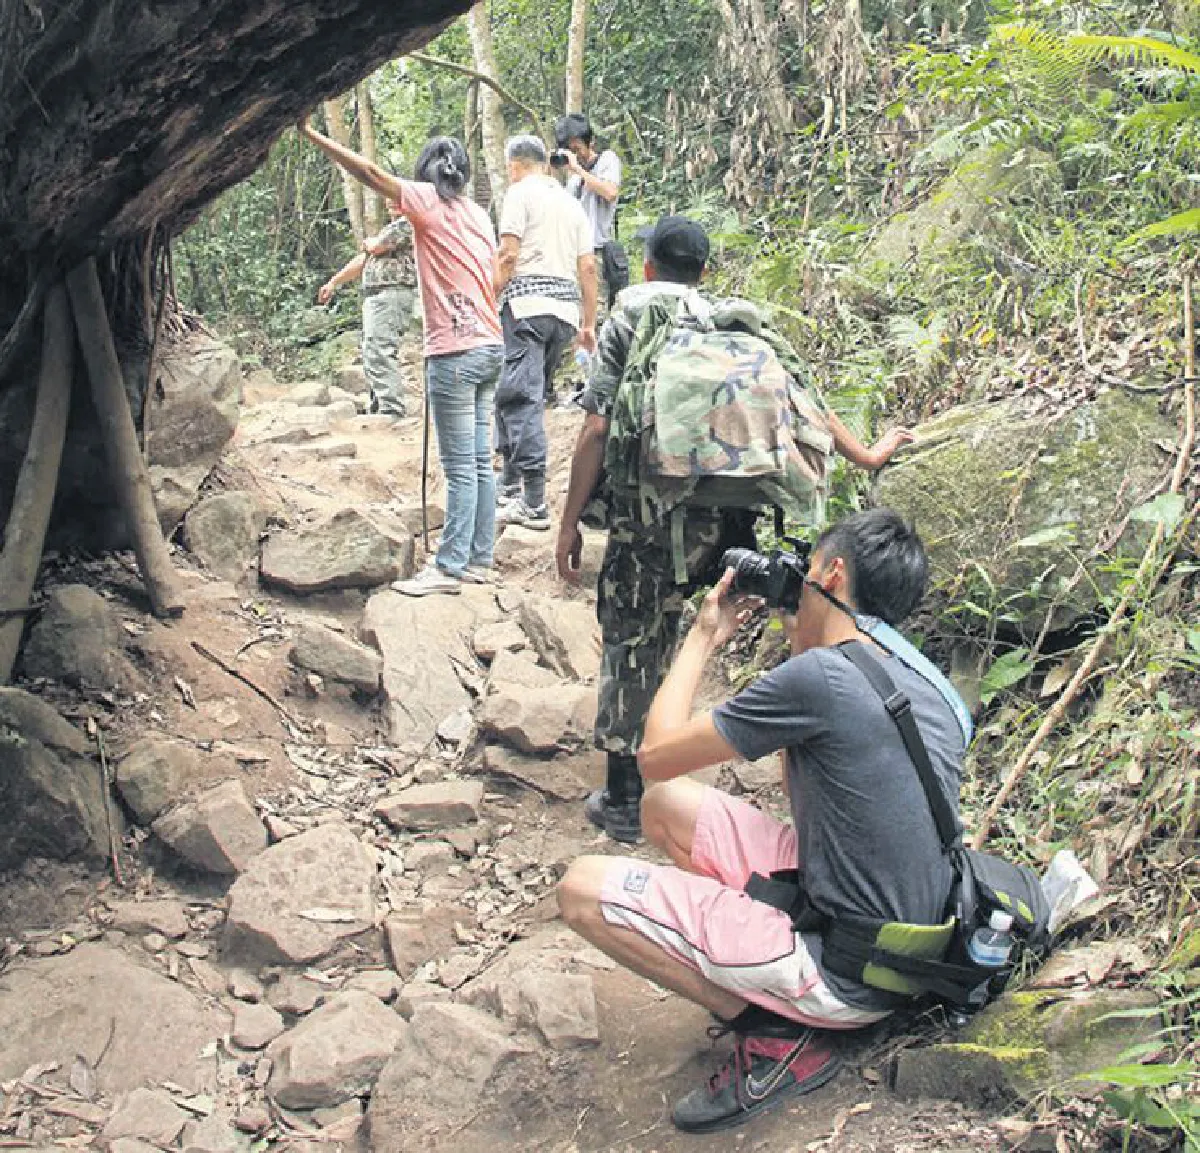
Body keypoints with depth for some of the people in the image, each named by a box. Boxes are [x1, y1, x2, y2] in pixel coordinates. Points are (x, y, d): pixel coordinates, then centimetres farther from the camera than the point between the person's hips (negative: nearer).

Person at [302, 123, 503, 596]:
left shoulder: (429, 201, -5)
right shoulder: (479, 214, 14)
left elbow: (370, 173, -11)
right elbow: (493, 283, 14)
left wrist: (314, 135, -4)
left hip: (455, 353, -8)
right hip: (490, 348, 8)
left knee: (461, 467, -6)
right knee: (480, 462, 10)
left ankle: (450, 567, -3)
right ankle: (479, 559, 15)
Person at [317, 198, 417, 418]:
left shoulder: (408, 223, -4)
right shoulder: (393, 227, 28)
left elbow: (376, 247, -11)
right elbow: (363, 259, 30)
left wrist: (368, 242, 13)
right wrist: (333, 283, 29)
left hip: (391, 295, -11)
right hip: (374, 297, 11)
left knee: (379, 355, -19)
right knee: (372, 357, 13)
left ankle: (392, 412, -23)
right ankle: (379, 408, 18)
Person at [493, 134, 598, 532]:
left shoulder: (521, 192, 2)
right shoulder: (572, 202, 21)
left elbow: (508, 255, -9)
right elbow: (588, 267, 16)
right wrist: (589, 324, 18)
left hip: (527, 302, -7)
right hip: (566, 307, 7)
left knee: (522, 398, -9)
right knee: (531, 395, 16)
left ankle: (534, 503, -15)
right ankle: (509, 486, 20)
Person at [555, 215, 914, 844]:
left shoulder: (626, 320, 2)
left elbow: (596, 431, -5)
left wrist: (570, 521, -1)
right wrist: (864, 455, 22)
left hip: (647, 510, -4)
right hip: (716, 516, 4)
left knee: (629, 640, 6)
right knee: (658, 631, 19)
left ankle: (624, 799, 11)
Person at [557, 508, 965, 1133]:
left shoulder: (819, 678, -22)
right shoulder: (928, 692, 5)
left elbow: (656, 753, -11)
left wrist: (704, 637, 4)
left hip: (844, 977, -9)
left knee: (582, 888, -9)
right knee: (665, 804, 14)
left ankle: (779, 1035, -4)